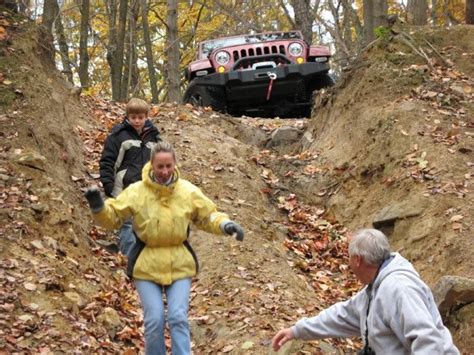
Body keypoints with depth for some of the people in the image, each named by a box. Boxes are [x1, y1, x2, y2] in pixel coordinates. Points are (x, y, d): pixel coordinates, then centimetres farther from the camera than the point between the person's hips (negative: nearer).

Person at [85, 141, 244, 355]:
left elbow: (207, 216, 10)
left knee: (178, 319, -6)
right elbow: (112, 217, -5)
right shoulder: (136, 192, -9)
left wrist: (225, 225, -9)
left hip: (179, 265, 1)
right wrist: (98, 207, -25)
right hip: (147, 265, -1)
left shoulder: (188, 192, -2)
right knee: (154, 321, -4)